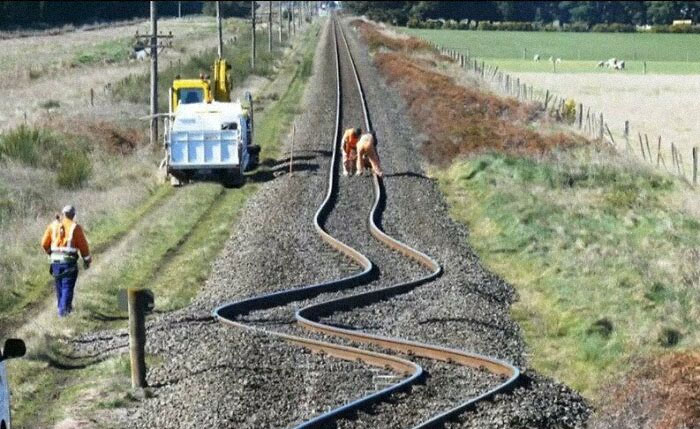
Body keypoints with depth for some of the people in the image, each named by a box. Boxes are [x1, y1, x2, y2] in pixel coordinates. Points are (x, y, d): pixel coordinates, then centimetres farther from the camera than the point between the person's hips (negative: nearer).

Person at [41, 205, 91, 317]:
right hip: (69, 261, -4)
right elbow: (83, 245, -4)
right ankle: (63, 309, -9)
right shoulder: (75, 228, -7)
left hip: (55, 260, 4)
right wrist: (87, 260, 10)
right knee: (67, 286, 1)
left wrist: (49, 252, 27)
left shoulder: (53, 225, 3)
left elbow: (44, 243, 7)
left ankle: (63, 307, 30)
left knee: (59, 285, 18)